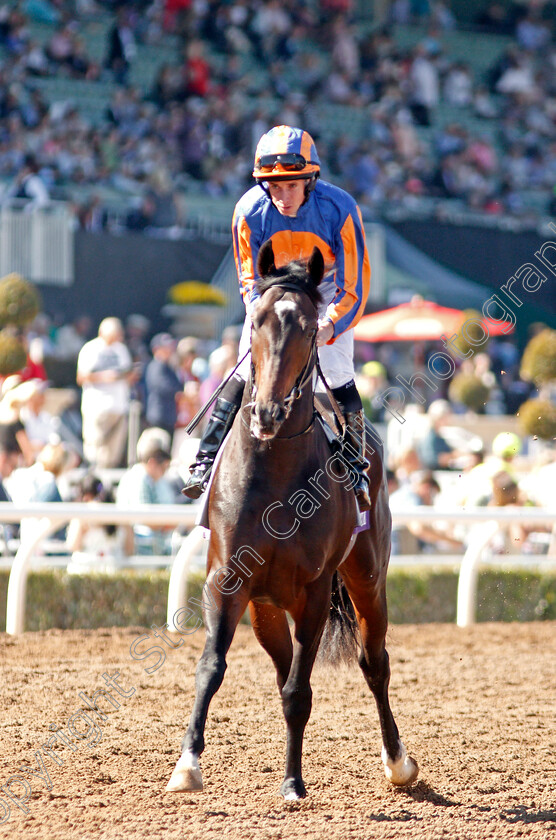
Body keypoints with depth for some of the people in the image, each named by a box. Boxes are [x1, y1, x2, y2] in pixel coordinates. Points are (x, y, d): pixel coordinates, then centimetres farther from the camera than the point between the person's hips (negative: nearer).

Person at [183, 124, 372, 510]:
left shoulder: (339, 210, -29)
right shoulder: (250, 212, -23)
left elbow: (354, 286, -23)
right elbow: (250, 280, -10)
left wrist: (330, 325, -40)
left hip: (329, 295, -1)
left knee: (338, 375, -14)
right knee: (245, 373, -9)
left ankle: (356, 467, 3)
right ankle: (207, 460, -1)